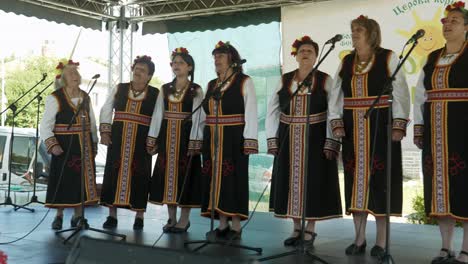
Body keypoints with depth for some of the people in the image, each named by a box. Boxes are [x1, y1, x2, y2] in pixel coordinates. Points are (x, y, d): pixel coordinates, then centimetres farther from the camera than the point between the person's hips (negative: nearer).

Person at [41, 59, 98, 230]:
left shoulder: (85, 97, 10)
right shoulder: (55, 98, -6)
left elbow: (92, 123, 16)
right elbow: (45, 124, -9)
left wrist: (94, 144, 13)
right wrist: (52, 144, -21)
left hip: (85, 145, 5)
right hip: (64, 145, -5)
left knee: (82, 178, 6)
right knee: (62, 179, -3)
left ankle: (78, 216, 18)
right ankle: (59, 216, 12)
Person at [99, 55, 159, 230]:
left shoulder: (155, 94, 2)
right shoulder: (120, 89, 9)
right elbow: (106, 109, 12)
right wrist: (105, 131, 3)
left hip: (141, 141, -2)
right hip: (118, 139, 2)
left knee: (139, 175, 1)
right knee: (113, 173, 3)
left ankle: (139, 216, 13)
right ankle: (112, 215, 13)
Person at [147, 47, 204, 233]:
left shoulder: (196, 90, -1)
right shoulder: (165, 89, 11)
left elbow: (197, 118, -7)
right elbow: (157, 115, 9)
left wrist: (194, 143, -16)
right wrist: (152, 140, 4)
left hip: (186, 137, -4)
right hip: (167, 137, 4)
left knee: (185, 175, -1)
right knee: (168, 174, 6)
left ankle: (184, 219, 10)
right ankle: (171, 218, 17)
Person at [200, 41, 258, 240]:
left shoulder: (244, 82, -1)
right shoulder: (211, 85, 15)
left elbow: (251, 113, -7)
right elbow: (205, 113, 16)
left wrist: (249, 141, -15)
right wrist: (199, 140, 9)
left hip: (234, 138, -5)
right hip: (212, 140, 6)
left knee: (234, 178, -2)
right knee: (216, 178, 6)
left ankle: (236, 227, 5)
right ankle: (222, 224, 15)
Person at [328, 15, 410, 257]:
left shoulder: (388, 58, -1)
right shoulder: (346, 62, 11)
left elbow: (400, 93, -5)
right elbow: (335, 95, 11)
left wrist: (399, 126, -14)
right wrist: (336, 123, -1)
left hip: (381, 128, -4)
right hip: (352, 130, 4)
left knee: (379, 180, -2)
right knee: (356, 179, 5)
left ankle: (381, 242, 7)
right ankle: (359, 239, 14)